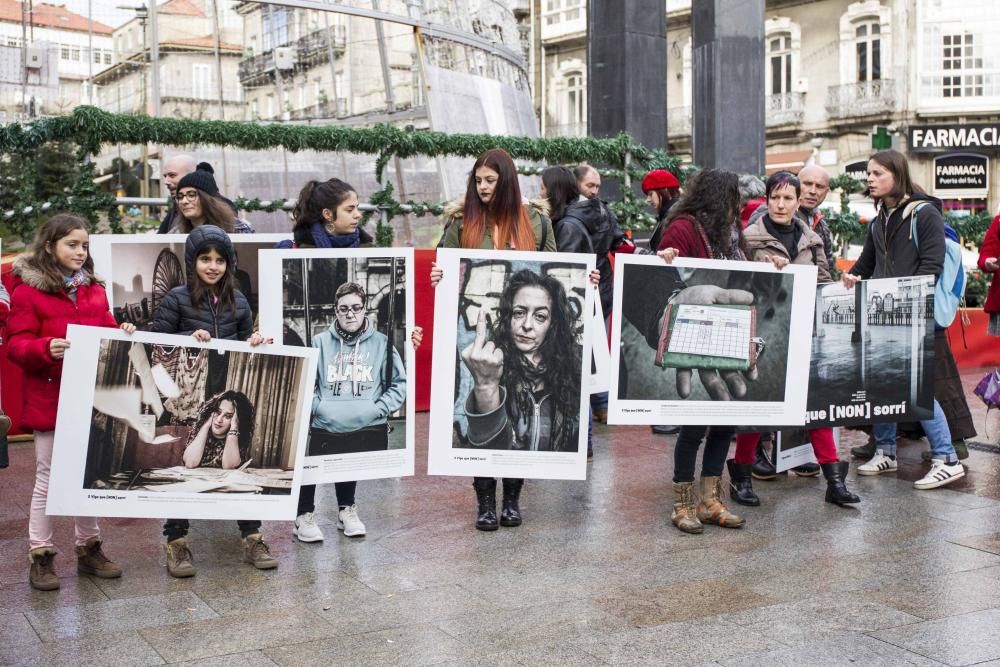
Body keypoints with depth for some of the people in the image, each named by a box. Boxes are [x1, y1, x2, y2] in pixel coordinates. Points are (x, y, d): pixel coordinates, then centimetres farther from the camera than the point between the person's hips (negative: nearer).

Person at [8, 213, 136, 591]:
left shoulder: (94, 288, 11)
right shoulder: (28, 289, -5)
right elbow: (16, 345, -9)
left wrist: (122, 334, -4)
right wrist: (46, 348, -28)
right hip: (49, 397, -5)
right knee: (48, 477, 1)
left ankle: (88, 548, 24)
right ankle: (41, 556, 11)